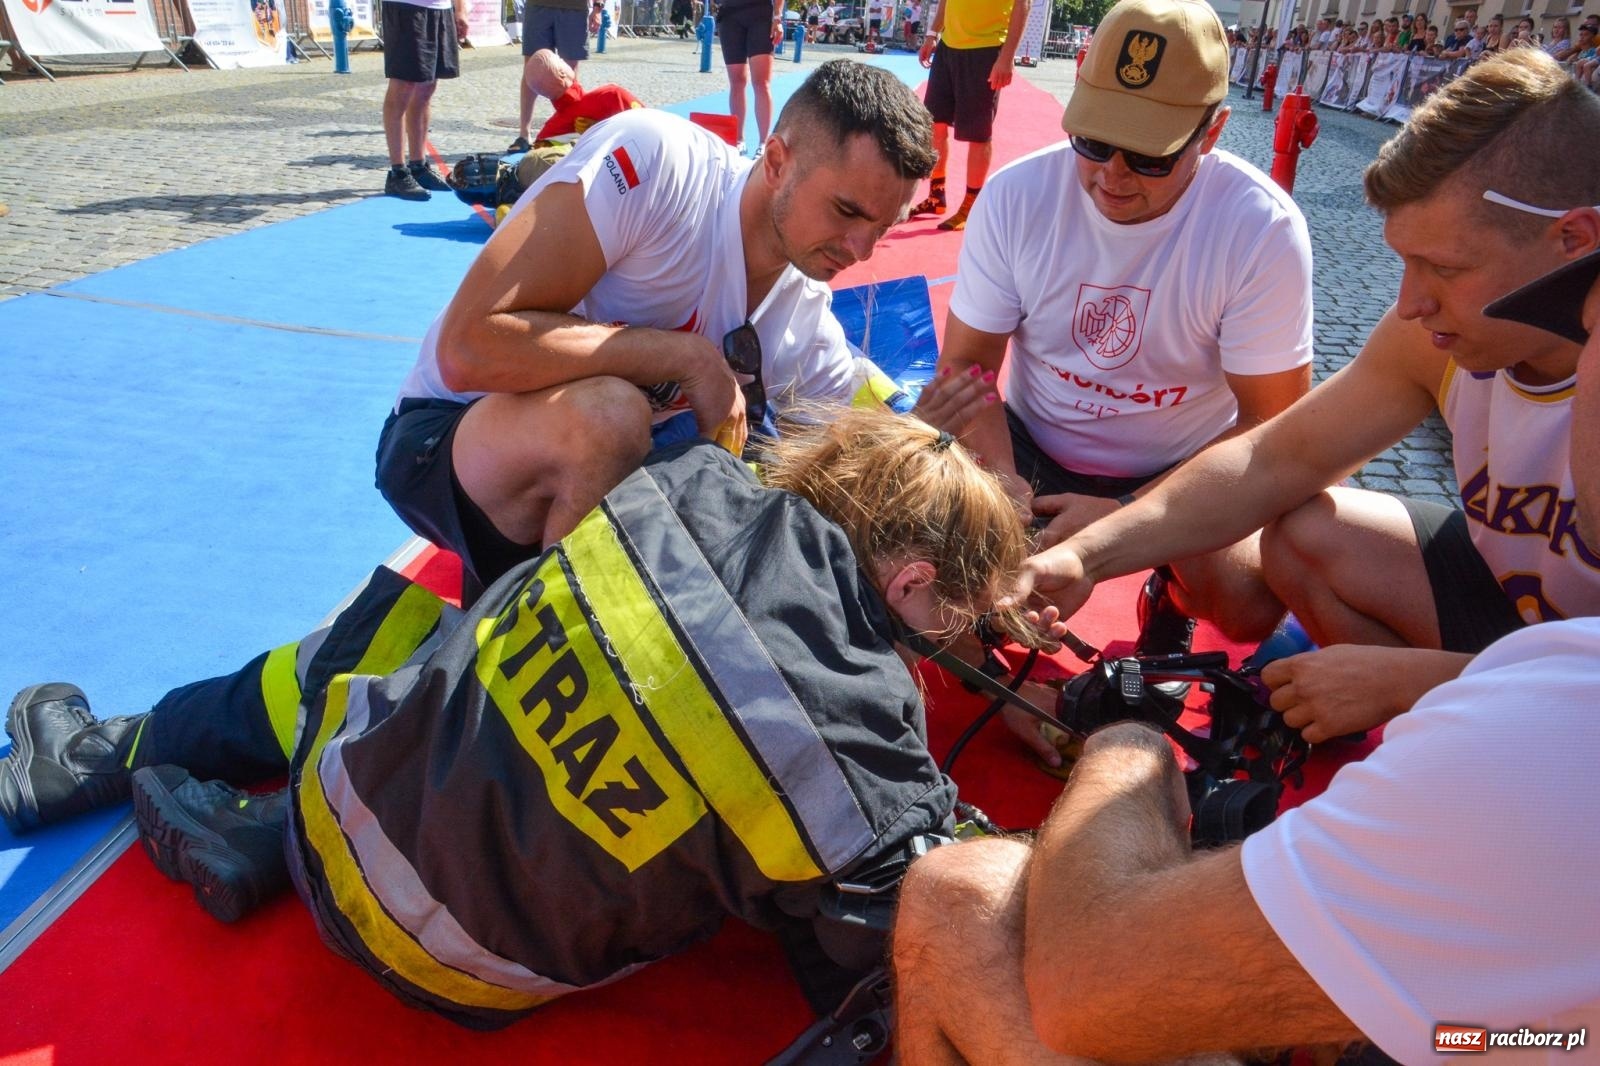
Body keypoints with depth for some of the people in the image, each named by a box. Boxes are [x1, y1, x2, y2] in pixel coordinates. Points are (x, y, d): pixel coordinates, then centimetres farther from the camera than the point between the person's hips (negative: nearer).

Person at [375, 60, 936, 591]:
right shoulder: (654, 162, -24)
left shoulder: (813, 339, -8)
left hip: (599, 481, 5)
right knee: (609, 414, -35)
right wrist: (692, 358, -28)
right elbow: (467, 348, -31)